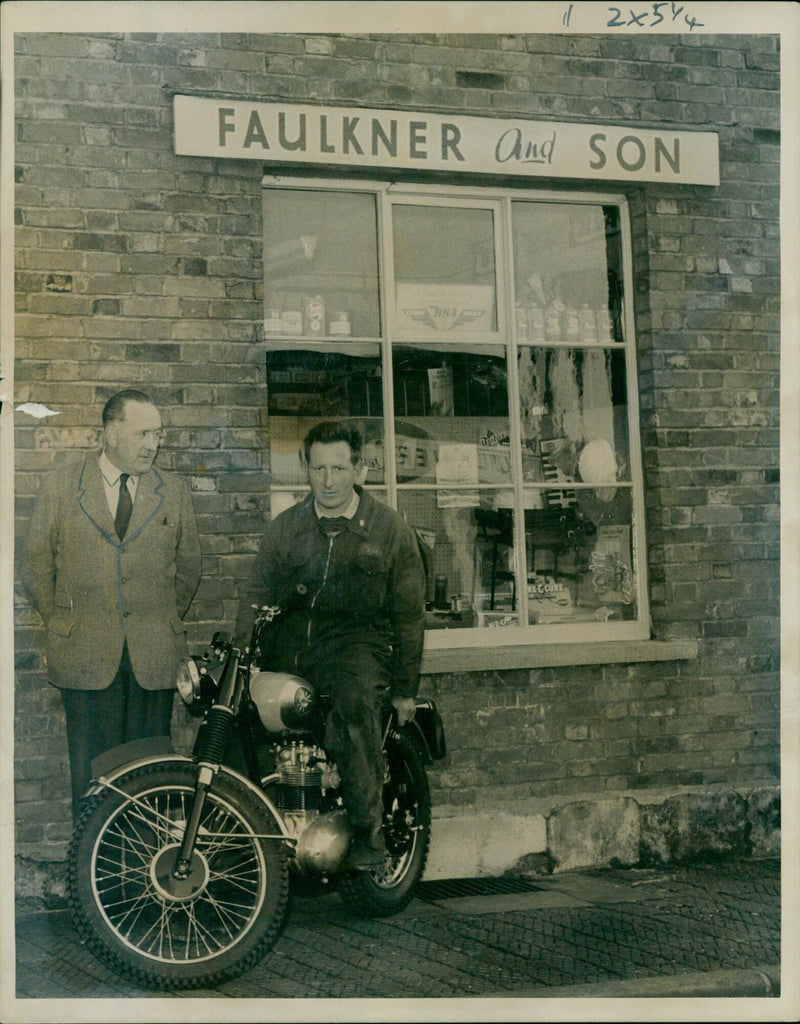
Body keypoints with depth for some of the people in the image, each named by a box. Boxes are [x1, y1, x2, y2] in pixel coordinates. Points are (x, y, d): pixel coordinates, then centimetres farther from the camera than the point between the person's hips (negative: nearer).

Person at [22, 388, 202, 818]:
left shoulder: (175, 493, 9)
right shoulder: (59, 486, 4)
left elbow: (188, 567, 18)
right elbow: (37, 566, 9)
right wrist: (62, 625, 8)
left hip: (154, 657, 1)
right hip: (85, 655, -1)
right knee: (91, 770, 3)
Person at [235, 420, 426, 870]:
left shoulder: (391, 528, 8)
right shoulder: (286, 527, 16)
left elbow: (408, 612, 9)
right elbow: (257, 595, 15)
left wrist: (405, 689, 6)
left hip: (359, 637, -4)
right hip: (292, 639, 4)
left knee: (354, 701, -35)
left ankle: (368, 831, -31)